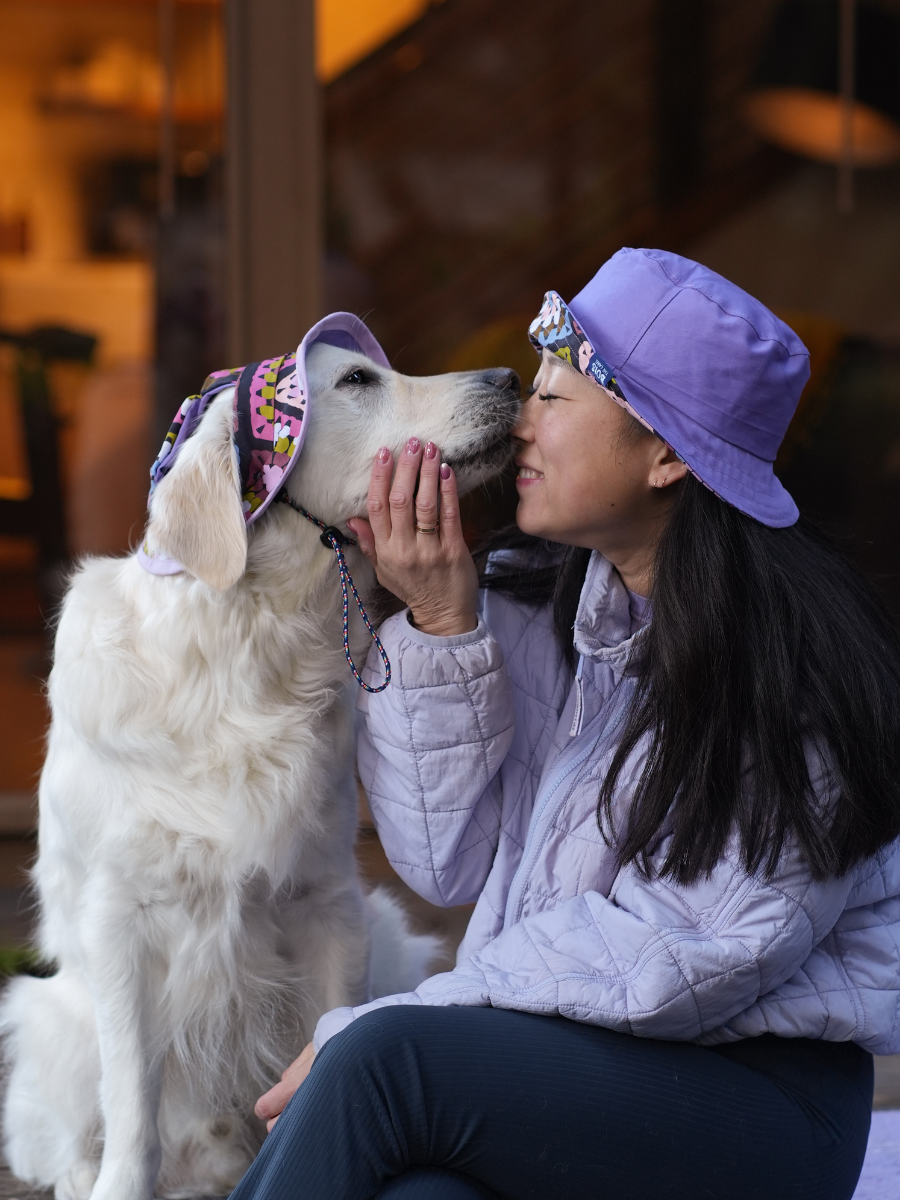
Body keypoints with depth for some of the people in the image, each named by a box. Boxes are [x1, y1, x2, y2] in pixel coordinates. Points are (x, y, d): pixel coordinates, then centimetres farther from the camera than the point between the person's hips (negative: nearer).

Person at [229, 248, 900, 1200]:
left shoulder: (798, 670, -13)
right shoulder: (529, 600, 6)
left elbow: (677, 961, -18)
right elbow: (453, 867, 4)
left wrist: (366, 1033, -18)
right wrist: (442, 628, -8)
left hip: (758, 1098, -4)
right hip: (554, 1058, 4)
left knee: (384, 1061, -30)